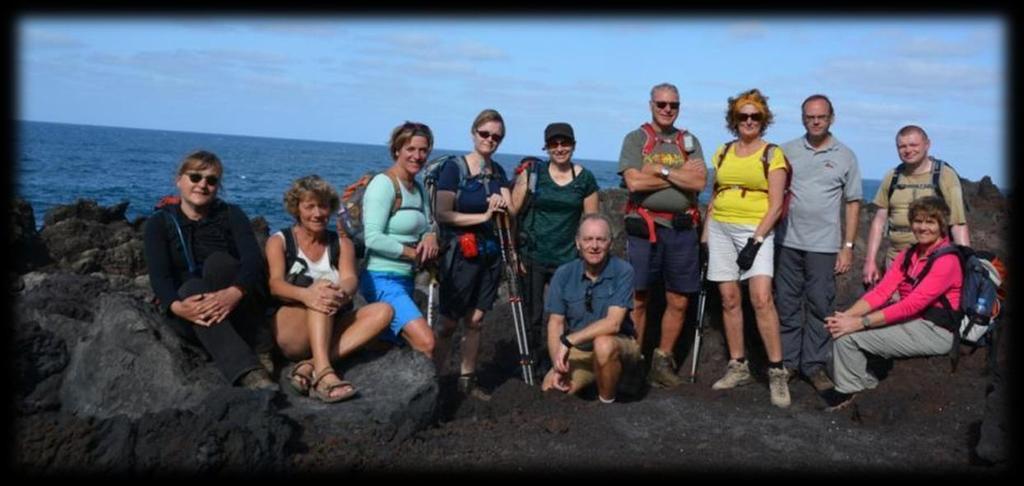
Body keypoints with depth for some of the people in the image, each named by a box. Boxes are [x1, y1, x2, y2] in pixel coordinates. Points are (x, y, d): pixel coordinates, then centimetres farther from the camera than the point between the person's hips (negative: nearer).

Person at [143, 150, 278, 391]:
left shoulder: (231, 215, 2)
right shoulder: (159, 224, 3)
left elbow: (253, 260, -16)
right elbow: (158, 275, -12)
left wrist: (235, 293, -39)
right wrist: (176, 306, -36)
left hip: (237, 309, 0)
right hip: (188, 313, 0)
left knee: (218, 261, -28)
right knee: (193, 287, -34)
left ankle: (258, 349, -32)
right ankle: (249, 372, -53)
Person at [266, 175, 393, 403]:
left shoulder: (342, 243, 13)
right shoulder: (279, 241, 6)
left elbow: (350, 279, -7)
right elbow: (274, 283, -13)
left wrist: (342, 293, -33)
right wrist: (305, 294, -36)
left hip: (331, 330, 4)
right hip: (289, 331, -3)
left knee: (383, 310, -20)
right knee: (322, 284, -29)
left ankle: (311, 365, -33)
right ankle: (323, 373, -49)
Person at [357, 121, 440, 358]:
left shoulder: (418, 188, 13)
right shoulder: (384, 183, -13)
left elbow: (427, 226, 19)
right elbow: (373, 238, -21)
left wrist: (430, 237, -4)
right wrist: (413, 253, -14)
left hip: (406, 278, 9)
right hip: (382, 279, -9)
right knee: (426, 342, -22)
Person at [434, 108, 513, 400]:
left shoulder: (497, 172, 11)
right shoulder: (454, 168, -8)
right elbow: (442, 214, -15)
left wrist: (500, 205, -14)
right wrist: (483, 215, -16)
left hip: (489, 254, 6)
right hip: (460, 253, -5)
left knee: (475, 321, 10)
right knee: (448, 323, -2)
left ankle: (467, 380, 21)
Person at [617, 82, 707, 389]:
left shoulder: (689, 141, 14)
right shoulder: (635, 139, 4)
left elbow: (699, 182, 0)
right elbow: (634, 182, -11)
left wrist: (662, 170, -9)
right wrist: (682, 174, -5)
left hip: (682, 228, 3)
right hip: (644, 227, -3)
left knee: (678, 302, 6)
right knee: (638, 299, 0)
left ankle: (663, 361, 20)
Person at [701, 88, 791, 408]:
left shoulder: (773, 154, 0)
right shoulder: (723, 153, 12)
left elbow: (776, 205, -6)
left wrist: (756, 241, -15)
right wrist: (705, 235, 11)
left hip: (756, 230, -4)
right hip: (721, 228, 4)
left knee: (761, 298, -17)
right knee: (730, 299, 4)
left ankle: (777, 372, -10)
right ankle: (738, 367, 14)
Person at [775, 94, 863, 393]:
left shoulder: (845, 156, 5)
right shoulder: (787, 151, 7)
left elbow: (853, 204, 4)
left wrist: (848, 246, -2)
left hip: (824, 245, -1)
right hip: (787, 241, 1)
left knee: (820, 306, 2)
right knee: (787, 305, 7)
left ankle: (814, 365, 11)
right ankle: (786, 361, 16)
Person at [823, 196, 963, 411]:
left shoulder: (947, 260, -16)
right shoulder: (908, 255, 10)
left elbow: (911, 305, -24)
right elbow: (881, 291, -1)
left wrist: (859, 322, -27)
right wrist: (847, 315, -18)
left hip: (935, 332, -8)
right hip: (910, 321, 8)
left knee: (847, 335, -17)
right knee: (844, 326, -4)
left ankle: (847, 391, 4)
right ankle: (865, 383, 8)